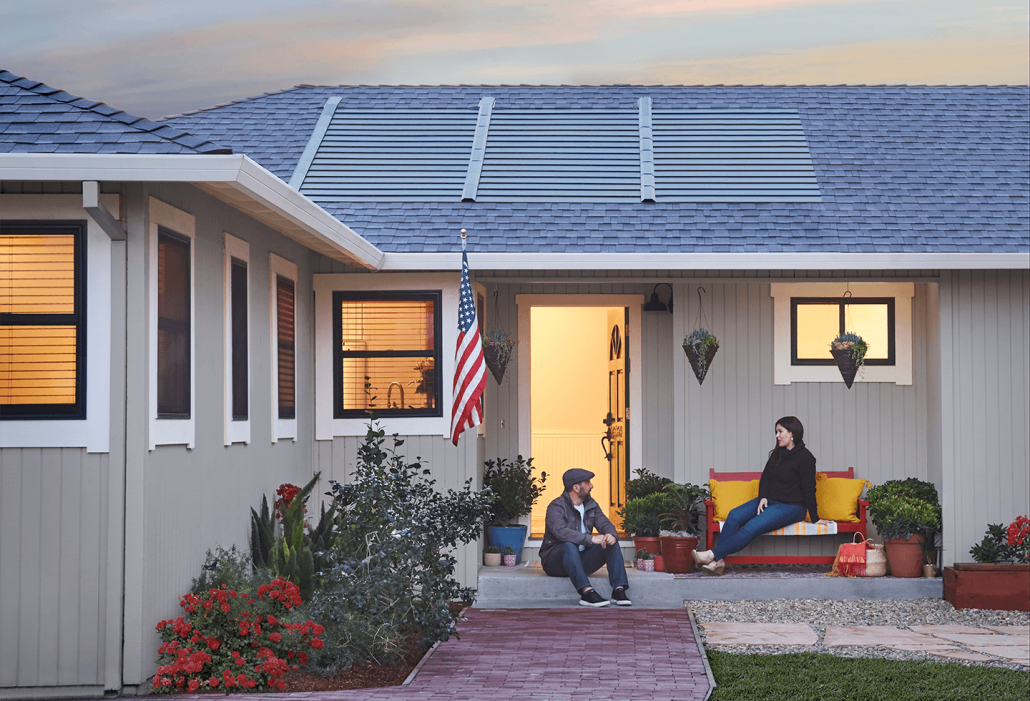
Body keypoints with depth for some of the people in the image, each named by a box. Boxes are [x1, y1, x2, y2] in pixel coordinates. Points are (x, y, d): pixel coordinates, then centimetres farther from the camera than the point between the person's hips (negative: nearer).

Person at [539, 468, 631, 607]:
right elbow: (561, 532, -32)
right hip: (555, 562, -6)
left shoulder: (590, 504, 10)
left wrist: (611, 535, -24)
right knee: (569, 545, -38)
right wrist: (591, 539, -41)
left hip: (582, 561, 7)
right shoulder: (556, 507, -15)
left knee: (612, 544, -12)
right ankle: (587, 593, -49)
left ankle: (619, 590, -26)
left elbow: (604, 524, 2)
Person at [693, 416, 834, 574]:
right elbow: (765, 477, 13)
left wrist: (815, 518, -7)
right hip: (769, 501, 8)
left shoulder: (805, 457, -11)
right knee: (734, 516, -17)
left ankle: (712, 554, -33)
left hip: (791, 507, -7)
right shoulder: (777, 453, 12)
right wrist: (763, 497, -5)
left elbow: (809, 490, -11)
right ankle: (718, 561, -25)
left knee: (752, 527, -27)